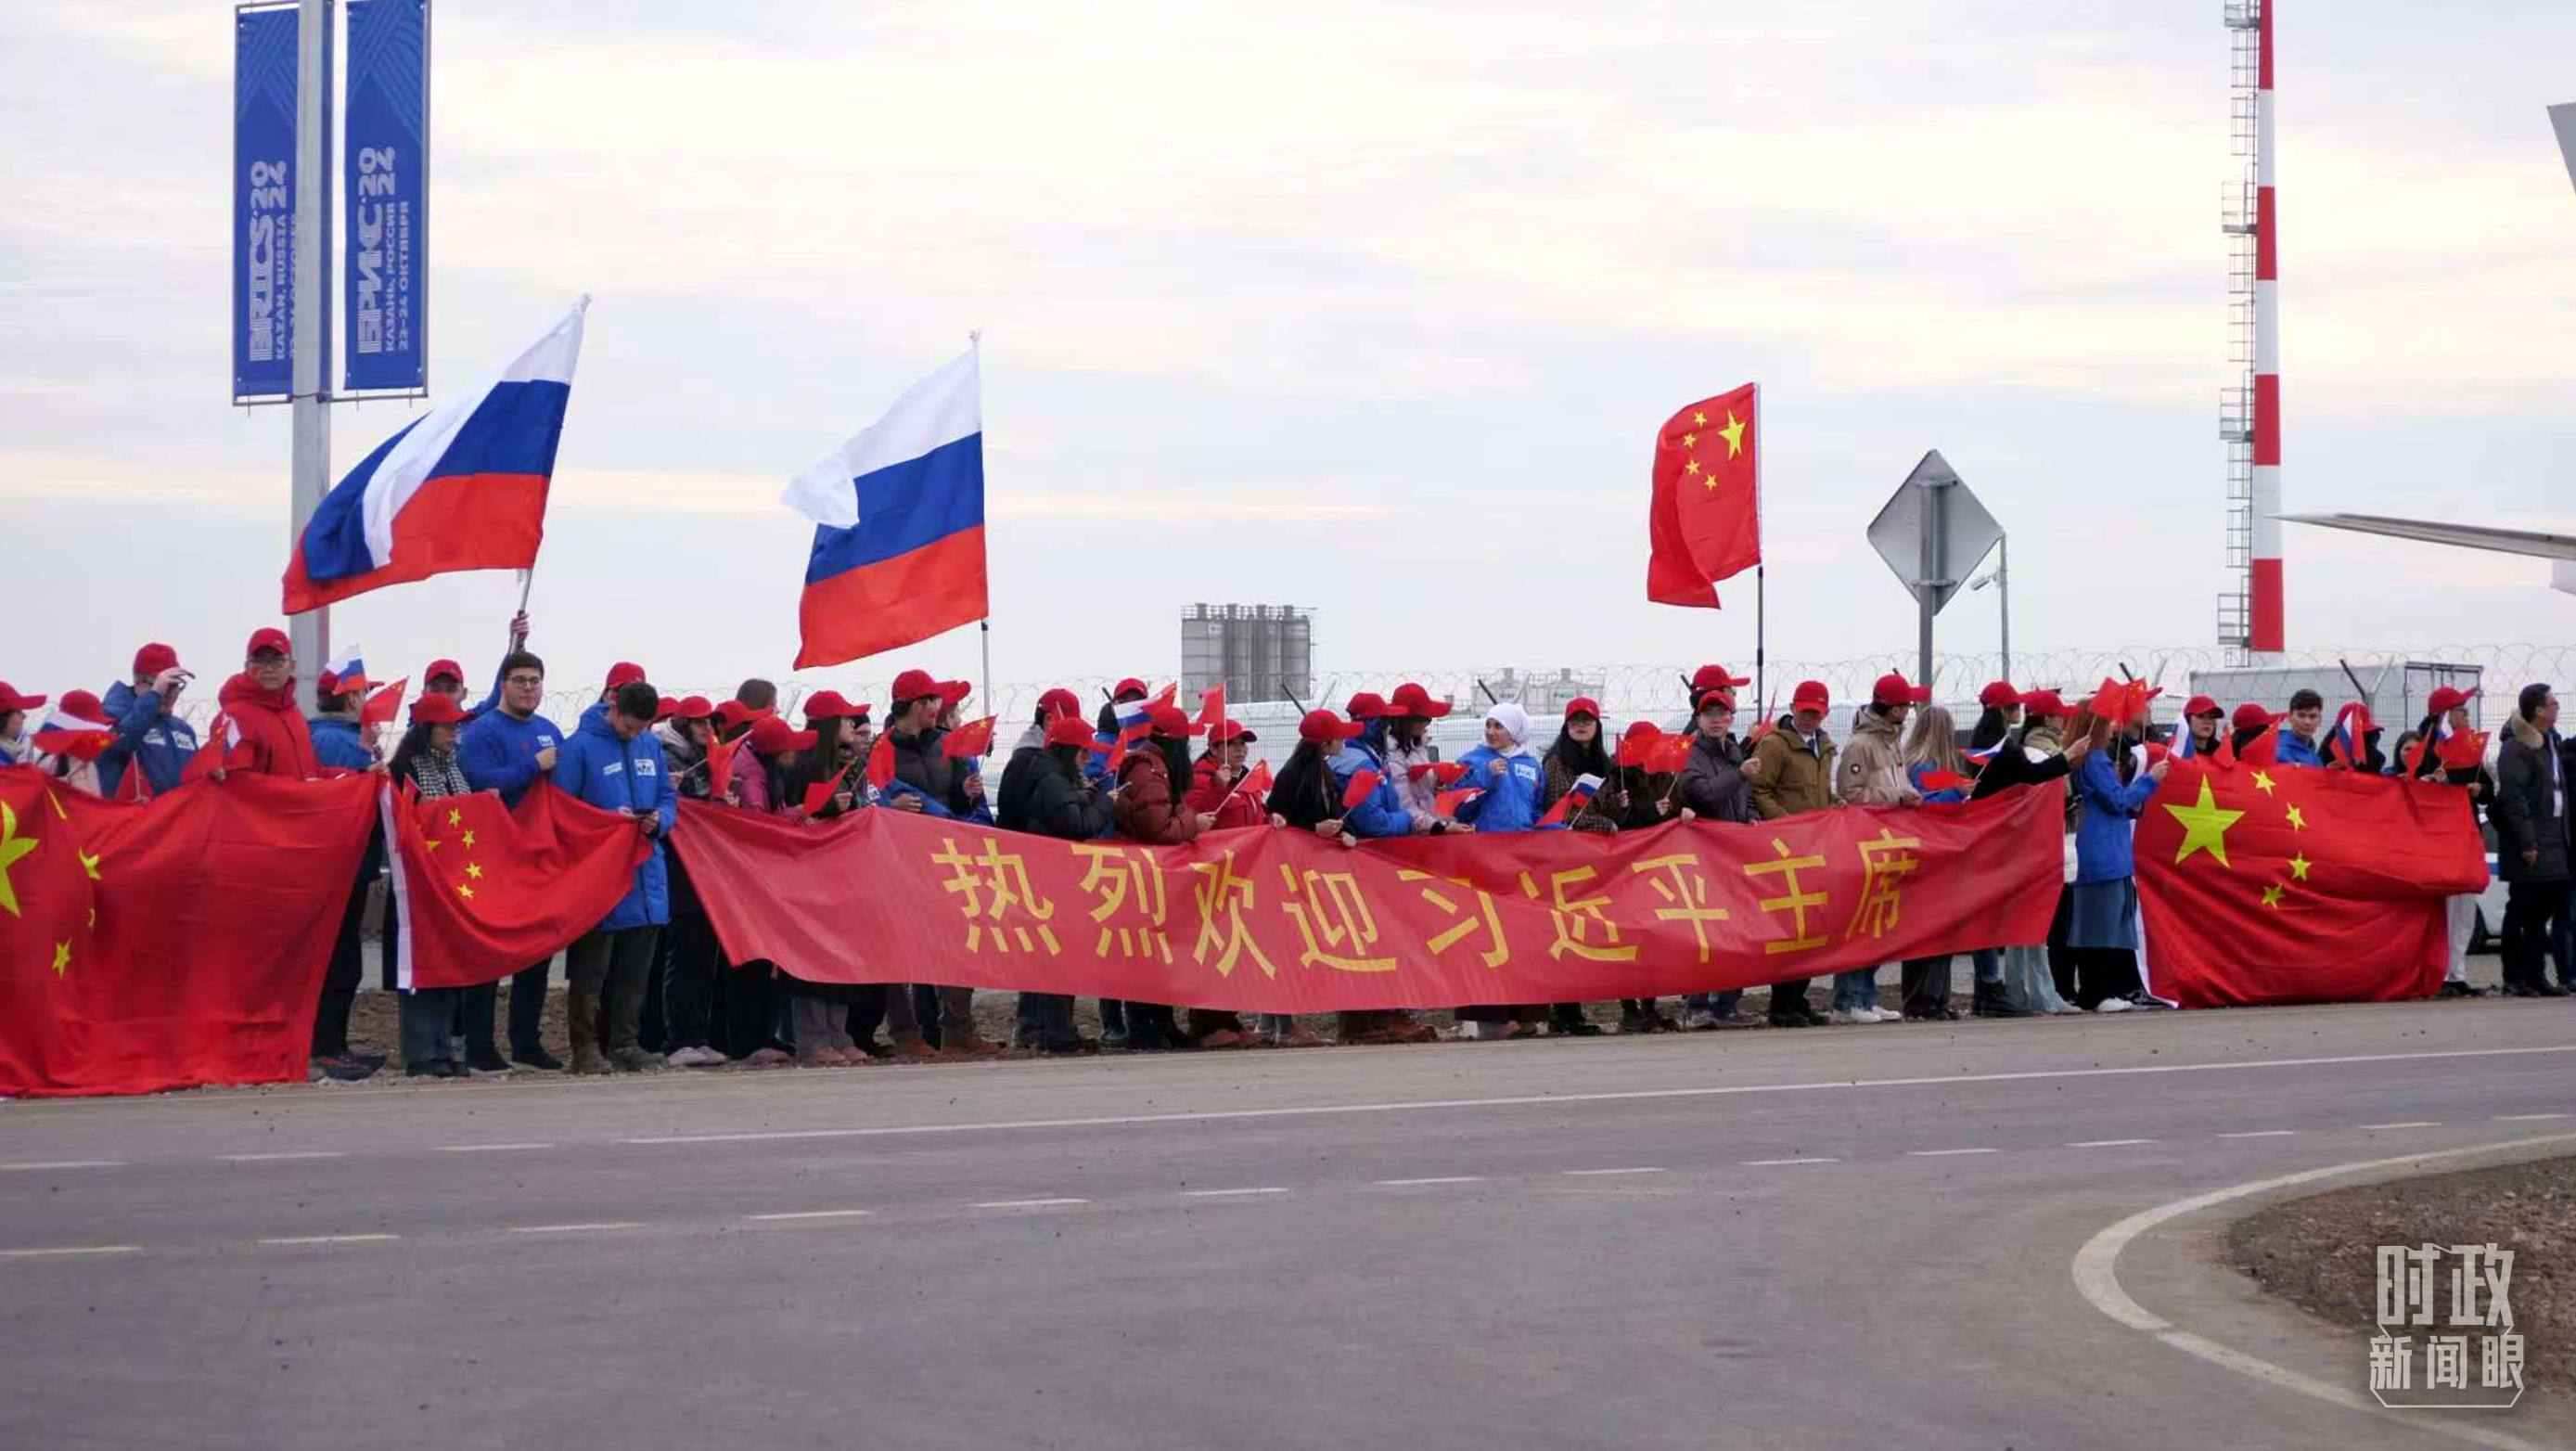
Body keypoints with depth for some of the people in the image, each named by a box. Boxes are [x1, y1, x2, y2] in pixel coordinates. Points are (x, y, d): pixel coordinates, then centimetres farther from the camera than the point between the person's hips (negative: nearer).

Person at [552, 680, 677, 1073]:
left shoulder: (650, 746, 12)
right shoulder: (580, 746, -7)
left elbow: (668, 797, 17)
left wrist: (660, 819, -6)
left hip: (646, 875, 6)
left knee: (636, 969, 10)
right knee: (591, 968, -2)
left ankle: (625, 1043, 18)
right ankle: (585, 1047, 3)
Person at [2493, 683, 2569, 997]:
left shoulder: (2551, 742, 16)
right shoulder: (2516, 748, -12)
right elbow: (2512, 797, -19)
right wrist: (2526, 842, -22)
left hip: (2554, 842, 9)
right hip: (2529, 845, -9)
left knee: (2544, 912, 10)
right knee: (2522, 911, -5)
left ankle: (2535, 976, 16)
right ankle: (2514, 980, -2)